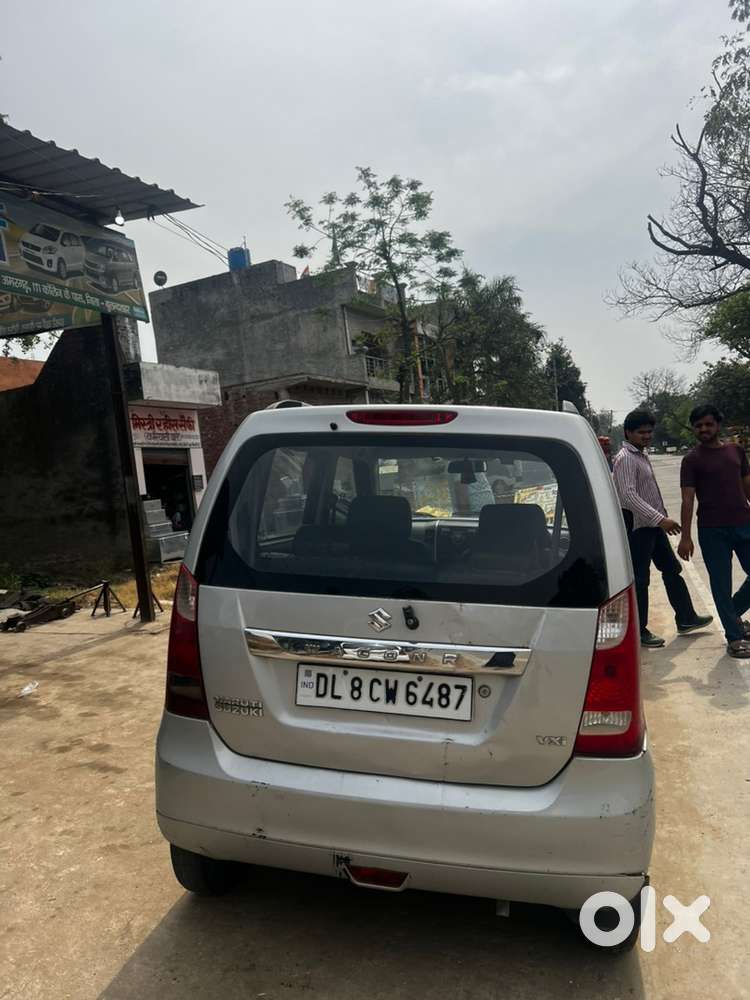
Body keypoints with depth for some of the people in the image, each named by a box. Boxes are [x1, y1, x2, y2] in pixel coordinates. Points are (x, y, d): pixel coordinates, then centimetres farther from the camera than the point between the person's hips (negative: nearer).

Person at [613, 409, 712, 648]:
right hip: (637, 526, -10)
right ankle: (639, 631, 8)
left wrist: (662, 516, 21)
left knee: (672, 569, 16)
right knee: (639, 579, -2)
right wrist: (660, 519, -32)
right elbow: (629, 495, -28)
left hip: (653, 524, 10)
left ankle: (686, 619, 28)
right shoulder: (625, 458, -17)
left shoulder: (642, 456, 15)